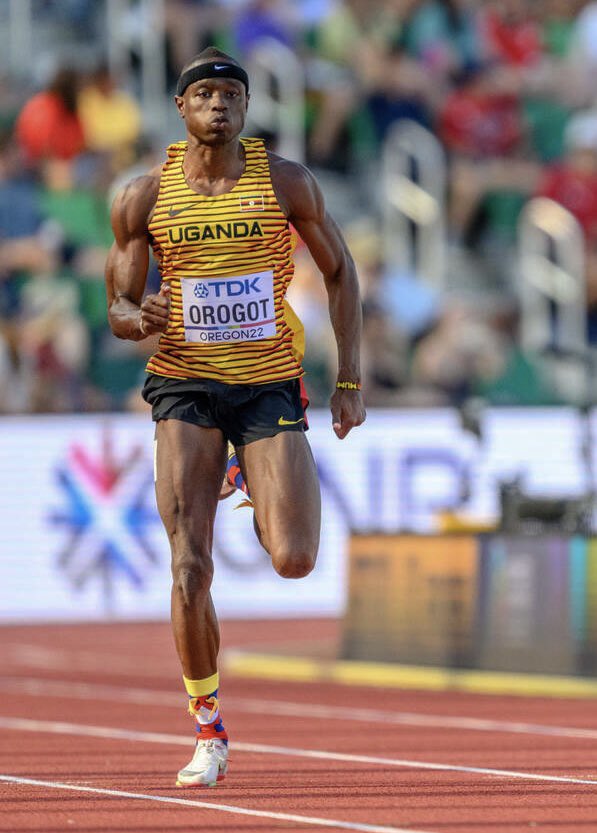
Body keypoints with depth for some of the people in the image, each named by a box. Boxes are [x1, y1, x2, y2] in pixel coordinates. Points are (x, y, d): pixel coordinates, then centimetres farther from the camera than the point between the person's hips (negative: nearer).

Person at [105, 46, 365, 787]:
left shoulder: (286, 182, -1)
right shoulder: (144, 197, 0)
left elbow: (339, 272, 8)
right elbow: (119, 310, 5)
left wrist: (350, 382, 3)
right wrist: (140, 318, -20)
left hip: (269, 385, 0)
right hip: (185, 385, 0)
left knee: (294, 561, -13)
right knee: (190, 570, -10)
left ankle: (257, 485, 25)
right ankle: (208, 731, 5)